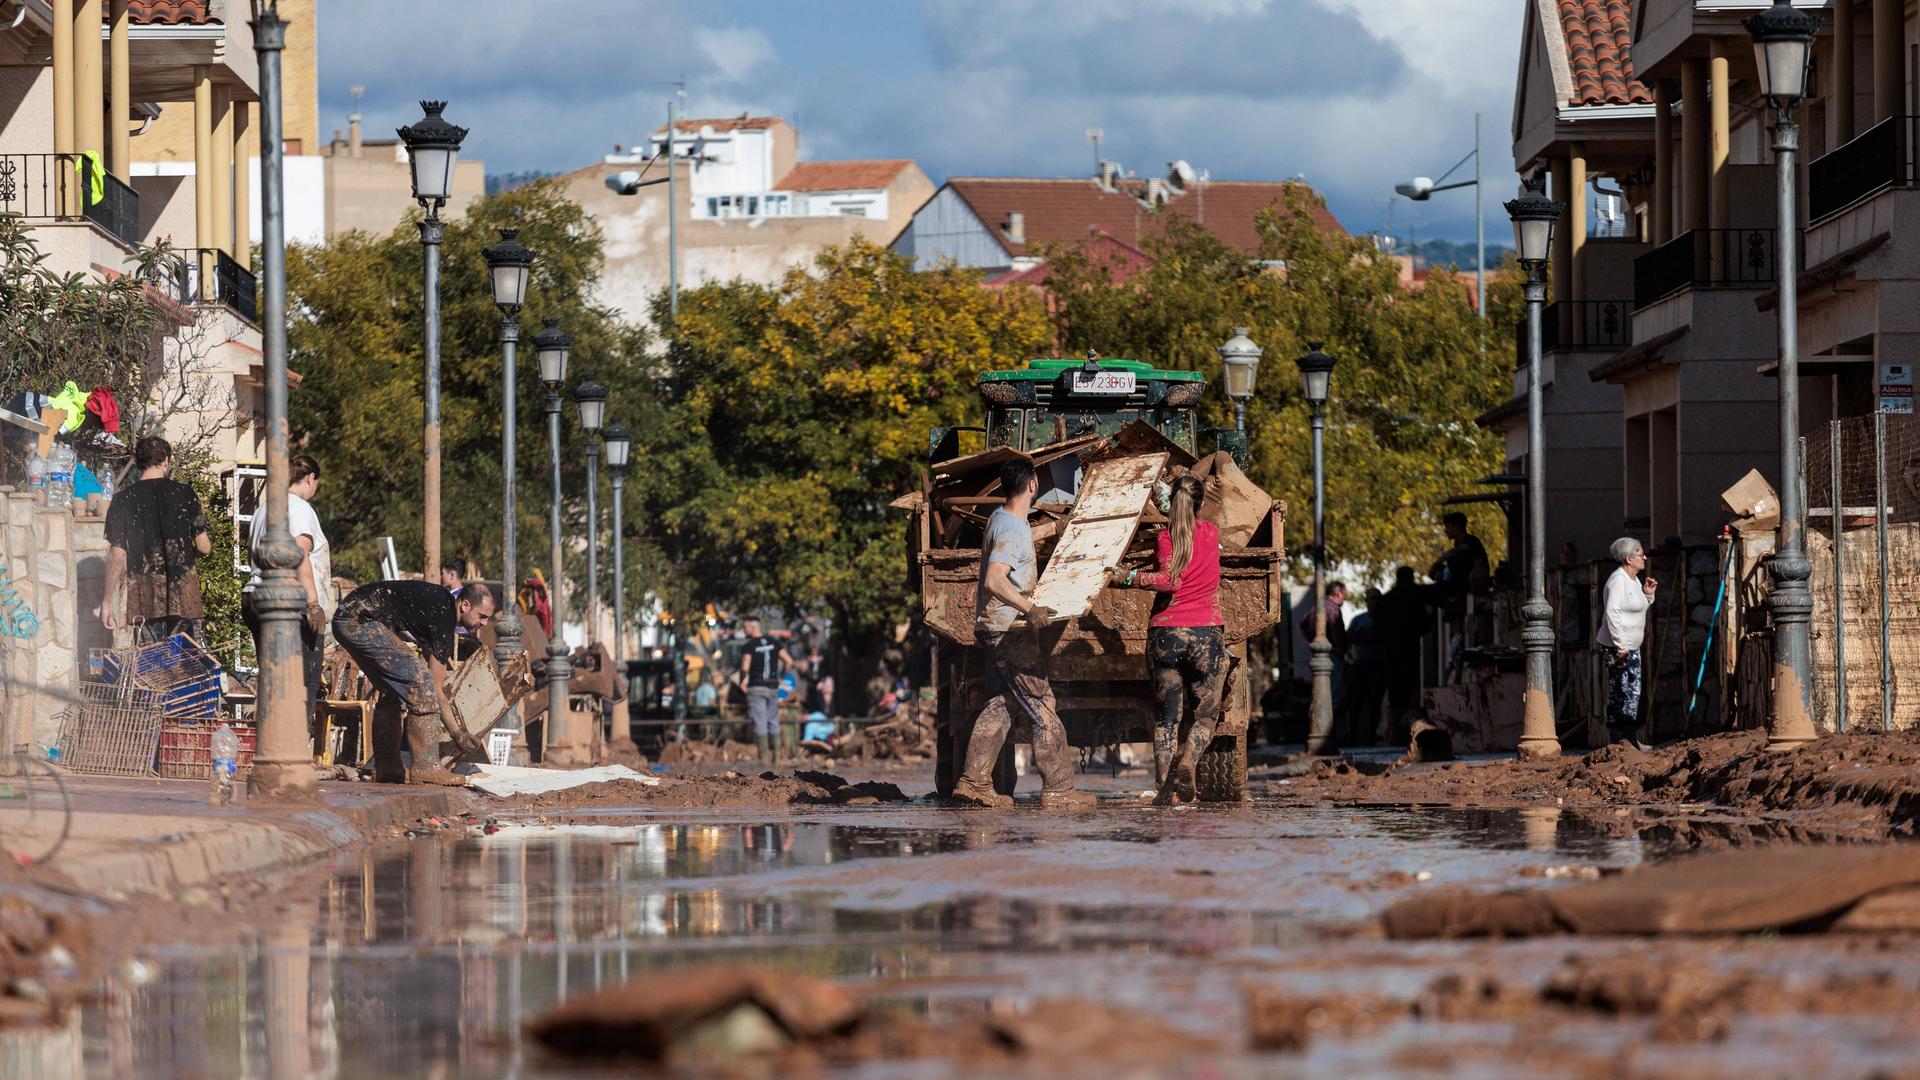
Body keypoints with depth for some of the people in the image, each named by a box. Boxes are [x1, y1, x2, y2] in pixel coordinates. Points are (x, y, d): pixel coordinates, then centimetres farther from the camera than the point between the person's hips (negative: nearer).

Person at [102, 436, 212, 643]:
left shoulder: (123, 501, 1)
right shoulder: (184, 494, 1)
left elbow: (117, 556, -1)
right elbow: (204, 547, 2)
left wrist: (107, 602, 5)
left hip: (144, 602, 0)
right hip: (184, 595, 0)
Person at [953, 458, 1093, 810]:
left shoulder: (1001, 517, 11)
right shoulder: (1012, 531, -20)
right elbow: (994, 580, -33)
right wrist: (1030, 609, -40)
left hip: (995, 631, 10)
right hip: (1009, 632, -10)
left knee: (1000, 705, 13)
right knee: (1042, 709, -6)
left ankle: (973, 781, 12)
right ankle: (1058, 790, -5)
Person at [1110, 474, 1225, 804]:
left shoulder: (1165, 538, -2)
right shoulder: (1211, 532, 5)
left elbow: (1171, 580, -16)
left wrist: (1129, 577, -13)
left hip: (1165, 632, 0)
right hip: (1206, 633, 0)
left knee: (1168, 716, 6)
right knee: (1205, 715, 7)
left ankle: (1166, 786, -3)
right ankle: (1186, 765, -19)